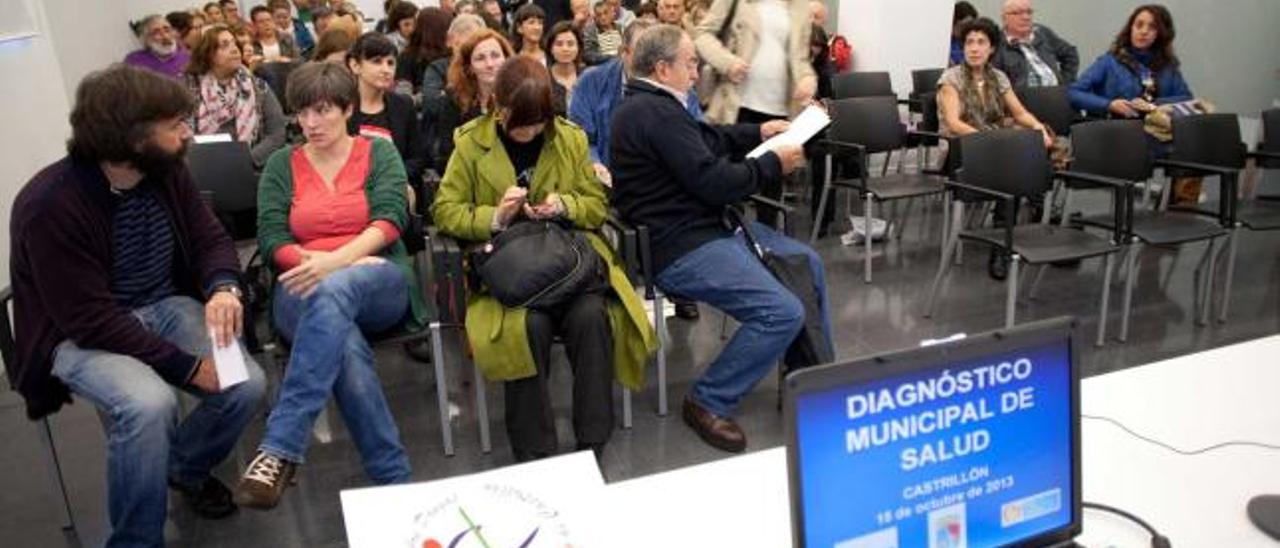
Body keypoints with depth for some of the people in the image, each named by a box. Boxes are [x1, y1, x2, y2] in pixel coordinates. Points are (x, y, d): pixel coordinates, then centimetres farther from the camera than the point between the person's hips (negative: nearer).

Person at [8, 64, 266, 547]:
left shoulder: (167, 172, -5)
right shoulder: (51, 205, -25)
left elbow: (210, 238, 2)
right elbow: (92, 319, -26)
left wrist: (223, 288, -23)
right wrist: (187, 366, -27)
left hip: (164, 308, 6)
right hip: (80, 336, -5)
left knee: (248, 384, -16)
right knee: (148, 404, -34)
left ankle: (186, 467, 18)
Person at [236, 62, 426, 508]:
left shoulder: (379, 153, 11)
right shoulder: (281, 164, 15)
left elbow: (389, 220, -6)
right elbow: (272, 241, 5)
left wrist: (337, 261, -24)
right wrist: (314, 262, -15)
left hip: (381, 283, -1)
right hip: (303, 290, 1)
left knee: (335, 290, -39)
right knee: (345, 345, -36)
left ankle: (279, 449, -42)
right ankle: (393, 480, -33)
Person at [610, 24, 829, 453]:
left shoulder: (650, 104, 13)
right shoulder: (656, 112, -21)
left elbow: (708, 139, 27)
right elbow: (713, 181, -23)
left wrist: (758, 133, 16)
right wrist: (774, 163, -9)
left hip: (707, 225, 12)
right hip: (680, 248, -12)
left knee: (807, 264, 15)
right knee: (783, 312, -22)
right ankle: (708, 403, -5)